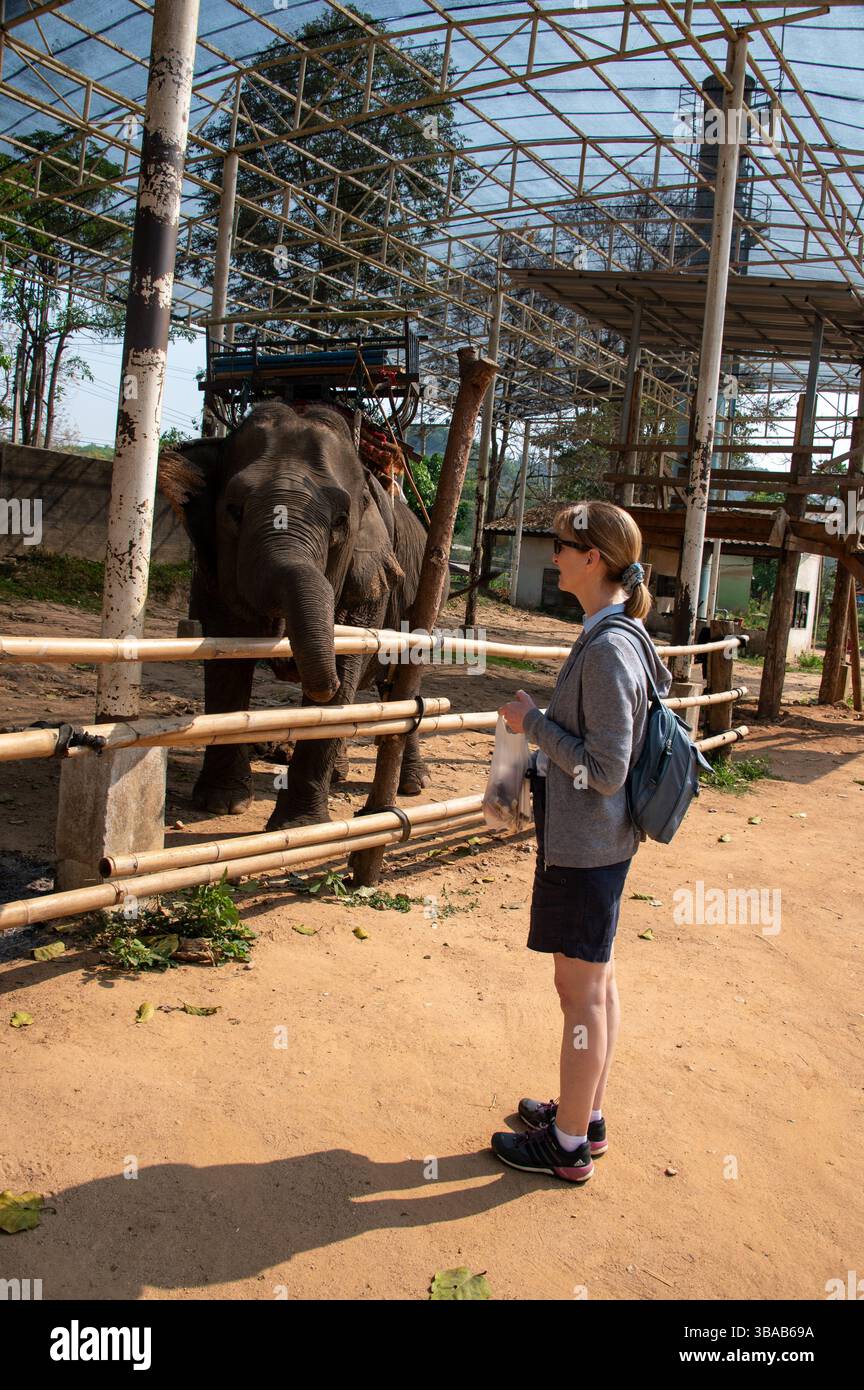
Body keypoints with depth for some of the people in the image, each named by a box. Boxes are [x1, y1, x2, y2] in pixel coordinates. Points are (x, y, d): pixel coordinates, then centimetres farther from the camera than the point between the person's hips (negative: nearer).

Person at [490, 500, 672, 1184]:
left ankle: (568, 1145, 20)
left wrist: (534, 722, -14)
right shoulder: (627, 637, 7)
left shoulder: (608, 650, -23)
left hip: (584, 845, -10)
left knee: (580, 991, 4)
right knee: (598, 982, 20)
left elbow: (606, 769, -23)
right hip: (602, 839, 10)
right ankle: (587, 1115, 36)